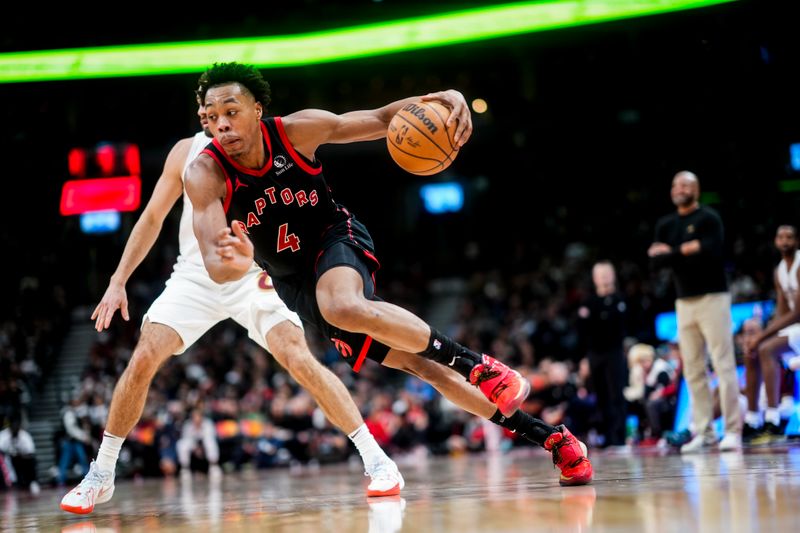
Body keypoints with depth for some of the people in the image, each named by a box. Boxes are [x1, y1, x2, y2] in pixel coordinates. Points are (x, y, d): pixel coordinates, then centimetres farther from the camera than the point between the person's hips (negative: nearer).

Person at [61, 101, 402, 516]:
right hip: (195, 276, 3)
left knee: (300, 360, -21)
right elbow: (152, 219, 8)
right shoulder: (187, 152, -2)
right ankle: (101, 477, 3)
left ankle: (377, 461, -13)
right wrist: (118, 282, 4)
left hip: (253, 275, -2)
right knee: (142, 360, -12)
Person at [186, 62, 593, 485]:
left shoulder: (295, 131, -19)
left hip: (336, 241, -2)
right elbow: (216, 266, -31)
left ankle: (477, 366, -26)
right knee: (415, 362, 1)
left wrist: (445, 99, -29)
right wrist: (237, 263, -57)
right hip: (295, 283, 2)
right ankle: (551, 438, 8)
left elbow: (381, 119, -9)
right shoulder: (205, 175, -22)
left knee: (343, 306, -40)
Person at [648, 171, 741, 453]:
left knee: (724, 365, -8)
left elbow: (710, 253, -19)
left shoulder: (708, 218, -4)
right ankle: (704, 431, 9)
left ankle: (733, 431, -8)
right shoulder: (666, 225, 13)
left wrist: (673, 253, -10)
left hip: (712, 297, -6)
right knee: (693, 370, 4)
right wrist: (687, 251, -13)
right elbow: (656, 260, 2)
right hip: (684, 302, 6)